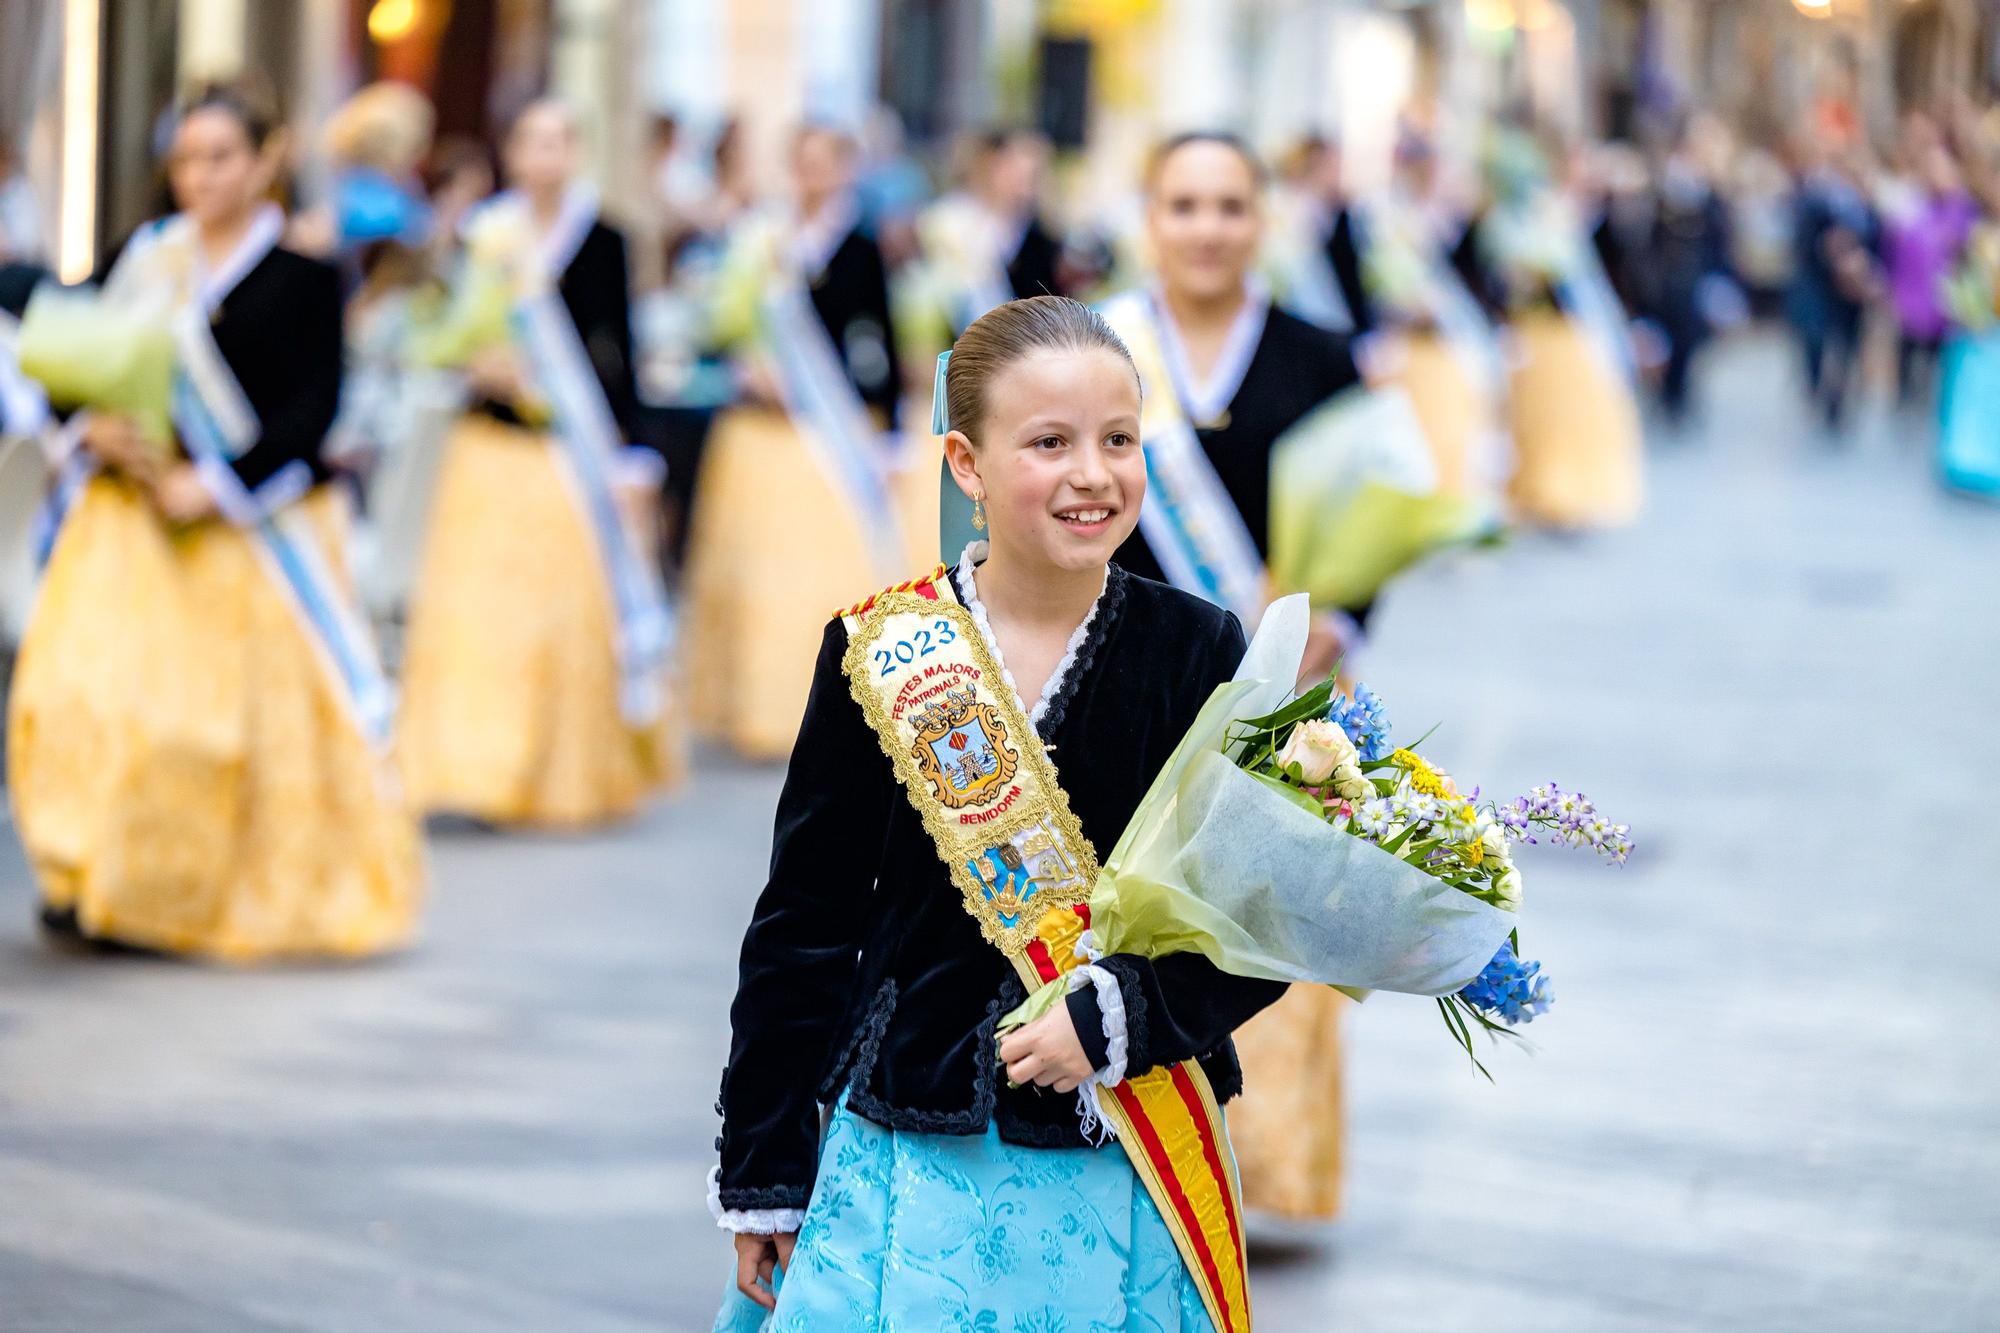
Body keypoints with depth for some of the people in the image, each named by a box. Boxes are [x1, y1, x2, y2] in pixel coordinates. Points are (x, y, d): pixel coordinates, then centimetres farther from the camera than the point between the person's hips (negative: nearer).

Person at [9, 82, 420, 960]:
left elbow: (315, 407, -10)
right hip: (134, 517, 4)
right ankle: (97, 880, -2)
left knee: (256, 712, -3)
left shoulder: (302, 271, -4)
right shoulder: (148, 260, 11)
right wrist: (98, 428, -8)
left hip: (252, 526, -4)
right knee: (81, 683, -9)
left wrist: (217, 486, -17)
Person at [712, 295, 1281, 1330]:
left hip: (1128, 1184, 0)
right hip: (919, 1159, 0)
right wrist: (761, 1176, 4)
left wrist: (1118, 1015, -17)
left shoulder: (1196, 651, -2)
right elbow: (803, 927, 3)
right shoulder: (879, 656, -3)